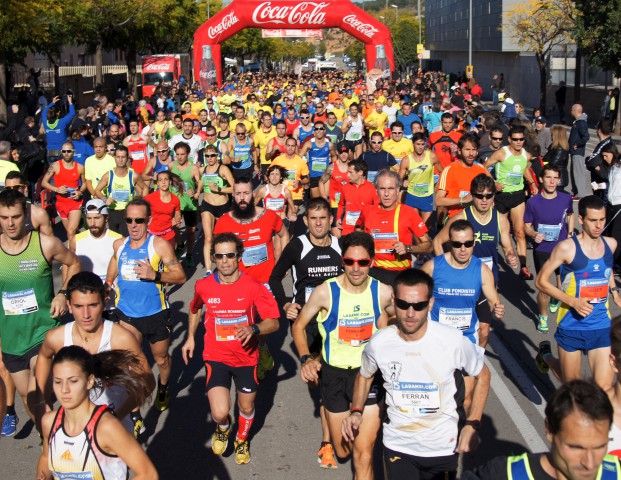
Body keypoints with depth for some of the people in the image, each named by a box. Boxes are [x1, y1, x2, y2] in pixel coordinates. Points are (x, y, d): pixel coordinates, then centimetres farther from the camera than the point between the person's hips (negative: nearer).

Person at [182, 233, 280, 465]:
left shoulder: (253, 286, -15)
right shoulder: (203, 286, -8)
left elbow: (273, 322, -15)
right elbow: (195, 309, 16)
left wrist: (254, 329, -33)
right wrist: (190, 337, 12)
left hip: (246, 357, 0)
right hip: (216, 357, 0)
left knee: (246, 407, 18)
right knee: (220, 413, -15)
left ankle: (242, 440, 52)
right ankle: (222, 428, 24)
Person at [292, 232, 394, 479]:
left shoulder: (384, 292, -11)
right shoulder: (325, 292, -16)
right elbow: (298, 325, -3)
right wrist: (306, 359, -16)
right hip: (334, 373, 1)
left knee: (363, 453, -12)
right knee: (342, 451, 18)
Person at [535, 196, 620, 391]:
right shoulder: (567, 248, -14)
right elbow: (541, 282, -10)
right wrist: (573, 301, -19)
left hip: (602, 327, 3)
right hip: (572, 326, -3)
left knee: (604, 388, -6)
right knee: (571, 385, 15)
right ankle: (546, 355, 44)